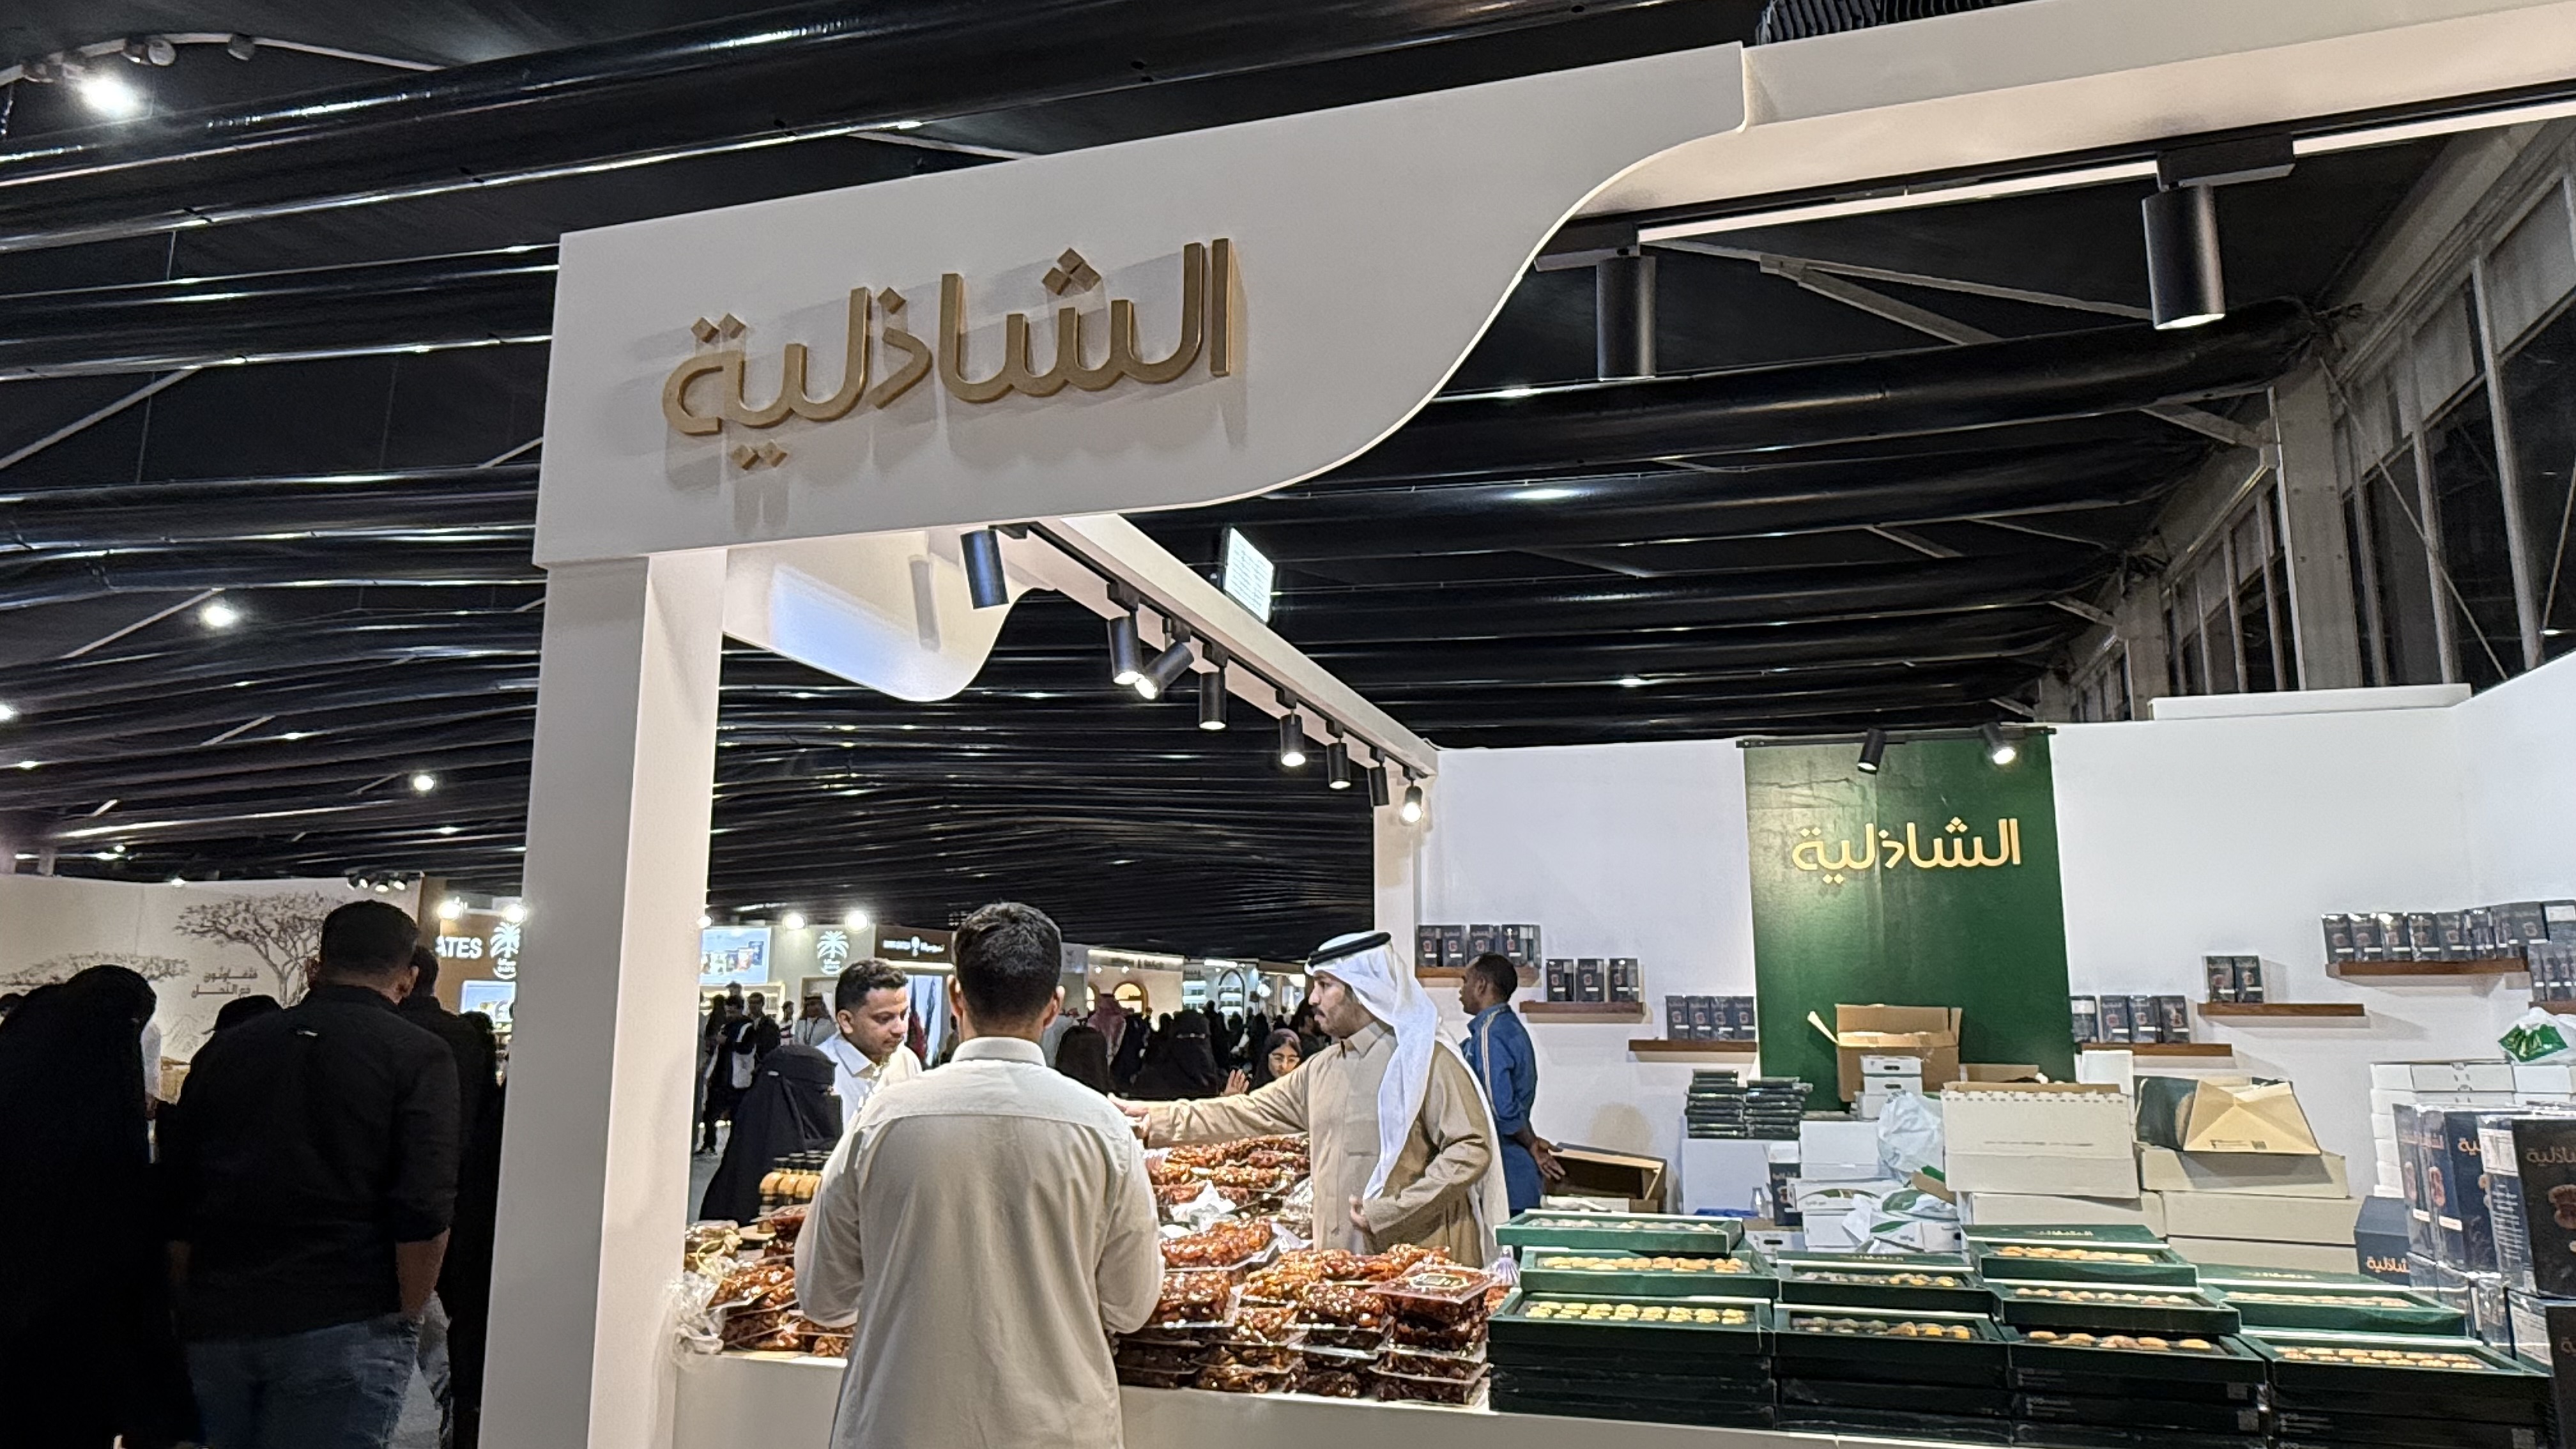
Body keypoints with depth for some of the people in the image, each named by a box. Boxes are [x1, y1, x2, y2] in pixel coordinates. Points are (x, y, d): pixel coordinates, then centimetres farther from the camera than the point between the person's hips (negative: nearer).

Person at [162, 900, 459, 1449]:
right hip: (344, 1327, -5)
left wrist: (193, 1310, 23)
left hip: (214, 1323, 5)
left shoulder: (226, 1048, 12)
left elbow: (174, 1203, 14)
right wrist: (405, 1322, -1)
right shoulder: (420, 1056, -5)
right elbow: (424, 1215, -13)